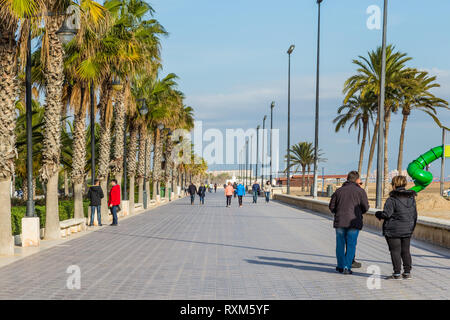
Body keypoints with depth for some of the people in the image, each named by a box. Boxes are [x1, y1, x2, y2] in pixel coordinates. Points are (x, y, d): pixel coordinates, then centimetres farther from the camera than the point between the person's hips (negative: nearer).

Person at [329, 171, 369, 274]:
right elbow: (365, 207, -2)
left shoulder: (339, 190, 7)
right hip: (354, 222, -2)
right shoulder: (360, 191, 0)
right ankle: (347, 267, -2)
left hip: (340, 222, 2)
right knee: (351, 245, 3)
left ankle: (340, 266, 18)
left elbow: (331, 207, 6)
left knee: (340, 244, 12)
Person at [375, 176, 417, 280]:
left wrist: (378, 214, 2)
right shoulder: (411, 198, 7)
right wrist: (411, 228, 21)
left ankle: (397, 273, 1)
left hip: (393, 230, -6)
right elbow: (415, 215, 11)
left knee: (395, 251, 0)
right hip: (407, 230, 6)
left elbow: (386, 214, -19)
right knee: (405, 251, 14)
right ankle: (407, 272, 15)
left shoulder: (392, 199, -15)